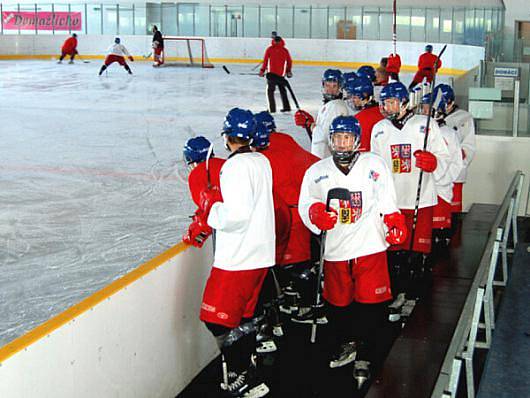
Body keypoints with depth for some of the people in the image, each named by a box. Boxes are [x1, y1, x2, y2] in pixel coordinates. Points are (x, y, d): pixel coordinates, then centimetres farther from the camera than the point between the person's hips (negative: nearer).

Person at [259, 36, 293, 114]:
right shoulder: (285, 50, 6)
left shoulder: (269, 49, -1)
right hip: (281, 74, 3)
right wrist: (288, 71, 21)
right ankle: (286, 107, 21)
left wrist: (262, 70, 2)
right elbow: (289, 61, 8)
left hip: (272, 73, -3)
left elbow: (265, 60, -4)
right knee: (282, 90, 20)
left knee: (270, 90, 4)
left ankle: (272, 108, -5)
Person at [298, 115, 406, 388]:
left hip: (370, 248, -2)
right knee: (337, 304, 11)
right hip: (335, 250, 2)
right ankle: (346, 345, 38)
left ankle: (364, 356, 16)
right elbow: (305, 204, 6)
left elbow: (386, 202, 0)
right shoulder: (317, 171, 11)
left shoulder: (374, 164, 6)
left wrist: (394, 223, -18)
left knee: (369, 304, -2)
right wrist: (316, 212, -15)